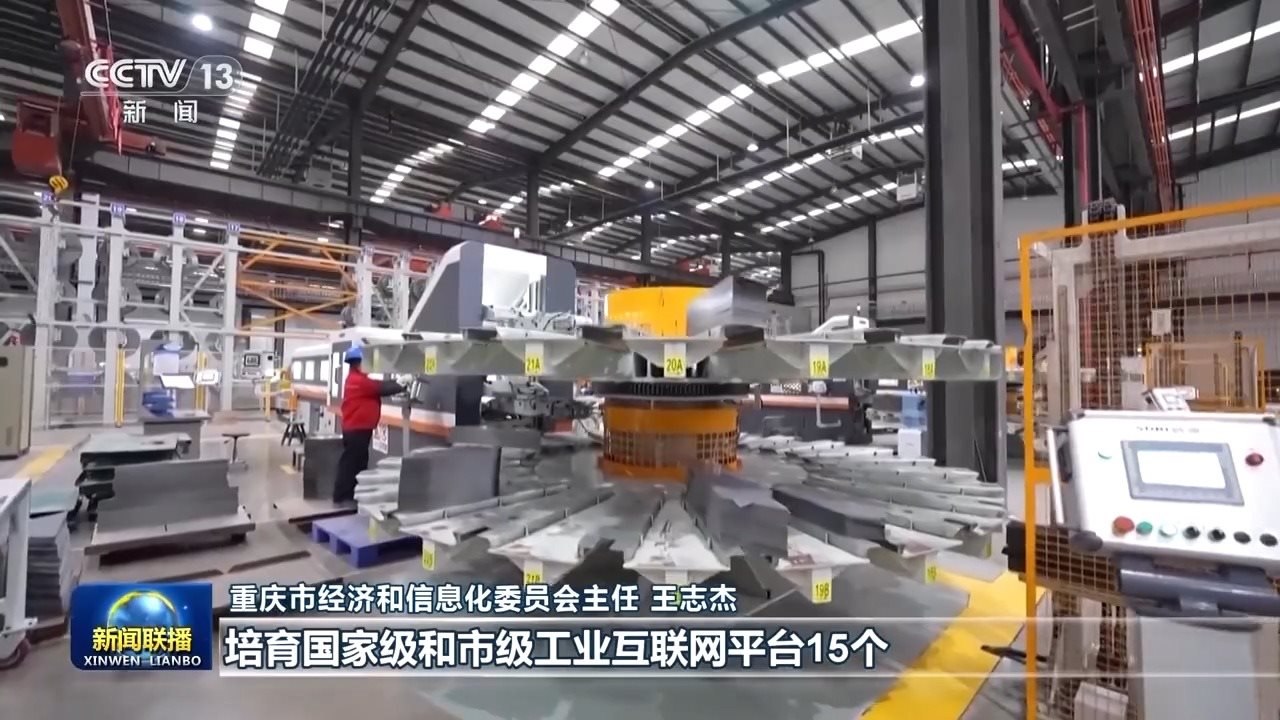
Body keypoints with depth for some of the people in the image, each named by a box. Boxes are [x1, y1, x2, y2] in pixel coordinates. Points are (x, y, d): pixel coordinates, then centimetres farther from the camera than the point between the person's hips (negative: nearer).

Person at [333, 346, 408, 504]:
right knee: (350, 463, -3)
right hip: (357, 429, -10)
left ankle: (351, 495, 23)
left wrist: (397, 382, 5)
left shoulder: (354, 378, 15)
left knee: (358, 461, 15)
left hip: (355, 427, 10)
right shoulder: (360, 381, -19)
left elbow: (377, 385, 11)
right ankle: (341, 497, 4)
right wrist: (401, 385, -5)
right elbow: (382, 388, -17)